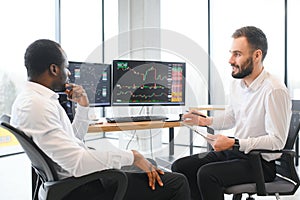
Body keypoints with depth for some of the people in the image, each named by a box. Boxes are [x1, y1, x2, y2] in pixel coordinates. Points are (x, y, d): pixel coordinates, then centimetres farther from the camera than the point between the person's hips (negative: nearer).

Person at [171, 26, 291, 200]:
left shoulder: (274, 91, -21)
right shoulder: (237, 83, 5)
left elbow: (277, 140, -22)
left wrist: (234, 143, -24)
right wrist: (206, 121, 4)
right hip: (235, 152, 8)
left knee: (206, 174, -29)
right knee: (180, 167, -1)